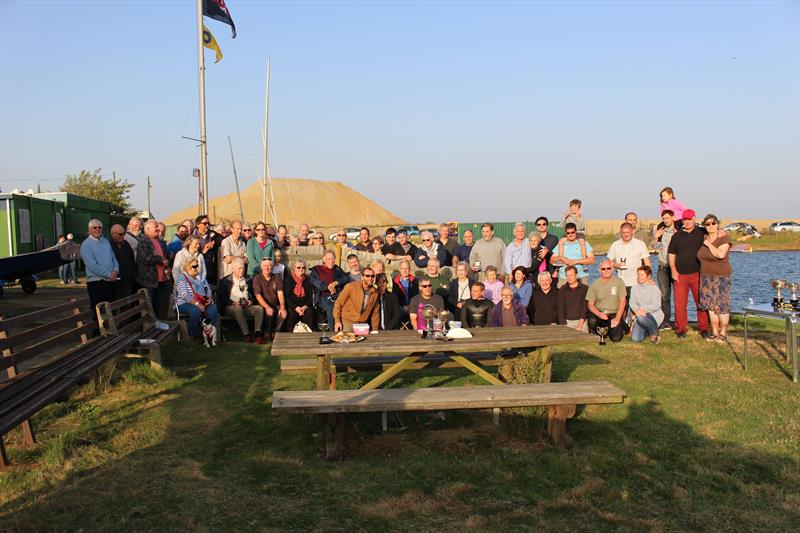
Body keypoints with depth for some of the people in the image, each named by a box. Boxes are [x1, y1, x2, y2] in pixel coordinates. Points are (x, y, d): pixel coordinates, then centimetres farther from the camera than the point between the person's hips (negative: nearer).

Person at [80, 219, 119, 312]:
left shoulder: (106, 241, 13)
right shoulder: (86, 245, -8)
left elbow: (113, 258, 13)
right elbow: (92, 266, -16)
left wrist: (115, 270, -7)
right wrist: (109, 275, -15)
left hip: (112, 281, 6)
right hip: (96, 283, -6)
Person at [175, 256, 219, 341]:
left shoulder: (201, 277, 16)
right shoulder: (181, 279, -5)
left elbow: (208, 289, 19)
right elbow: (184, 295, -17)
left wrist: (209, 298, -4)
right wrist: (197, 303, -26)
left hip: (202, 302, 5)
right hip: (184, 304, -5)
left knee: (213, 308, -25)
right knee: (195, 310, -37)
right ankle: (194, 336, -21)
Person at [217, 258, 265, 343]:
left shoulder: (248, 280, 20)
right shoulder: (225, 281, 8)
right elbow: (221, 297, 1)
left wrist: (251, 301, -1)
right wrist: (232, 302, -13)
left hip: (247, 306, 4)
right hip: (231, 306, -4)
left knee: (259, 308, -25)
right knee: (238, 309, -38)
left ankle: (257, 333, -37)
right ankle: (246, 334, -40)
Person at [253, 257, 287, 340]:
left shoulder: (277, 278, 5)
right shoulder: (257, 279, -3)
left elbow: (280, 294, -6)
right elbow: (258, 296, -13)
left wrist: (282, 307, -25)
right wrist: (267, 307, -29)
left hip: (275, 305, 3)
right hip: (263, 305, -3)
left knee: (283, 313, -26)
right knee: (269, 313, -33)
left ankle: (274, 333, -6)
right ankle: (266, 334, -11)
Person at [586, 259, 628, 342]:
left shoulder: (618, 282, -3)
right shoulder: (594, 284, -2)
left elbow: (622, 301, -2)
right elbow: (590, 305, -3)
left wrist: (617, 319, -11)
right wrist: (599, 314, -23)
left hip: (614, 314, 0)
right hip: (599, 313, 0)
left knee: (616, 338, -18)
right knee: (592, 320, -34)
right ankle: (593, 335, 0)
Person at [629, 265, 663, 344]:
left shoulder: (654, 288, -3)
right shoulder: (634, 288, 10)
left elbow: (655, 306, -12)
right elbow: (632, 303, 0)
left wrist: (642, 309, -26)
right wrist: (637, 310, -22)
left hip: (654, 314, -3)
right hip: (640, 315, 4)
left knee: (641, 317, -39)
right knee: (635, 339, -18)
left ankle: (654, 333, -9)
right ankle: (646, 331, 18)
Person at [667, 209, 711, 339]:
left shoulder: (701, 233, 7)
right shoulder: (677, 236, 10)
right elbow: (671, 254, 12)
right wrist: (673, 270, 2)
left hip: (697, 273, -1)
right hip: (680, 275, 1)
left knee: (701, 302, 1)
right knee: (680, 304, 1)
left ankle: (703, 328, 11)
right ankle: (681, 329, 10)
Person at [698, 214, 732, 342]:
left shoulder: (724, 238, -9)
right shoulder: (705, 238, 10)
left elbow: (720, 254, -23)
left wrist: (709, 244, -15)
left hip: (721, 276, -6)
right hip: (706, 277, 6)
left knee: (722, 305, -5)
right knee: (711, 305, 6)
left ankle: (723, 333, 3)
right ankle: (715, 333, 12)